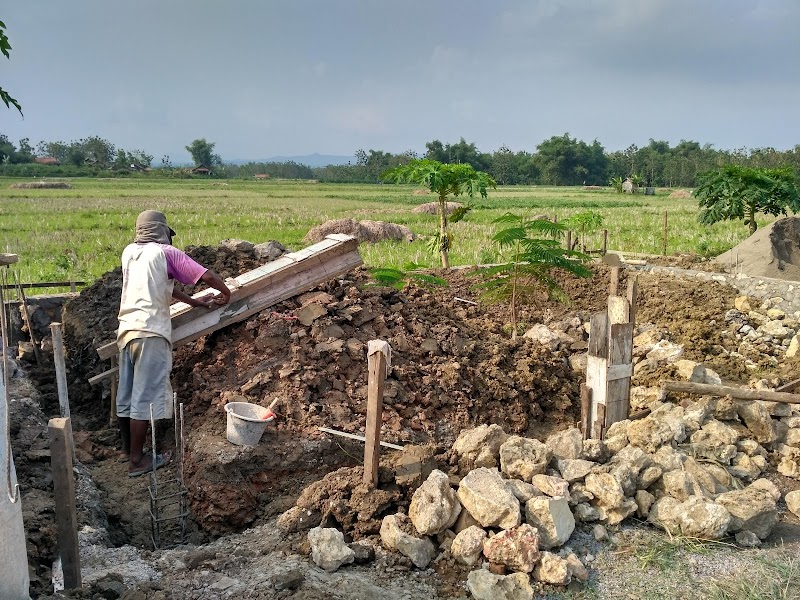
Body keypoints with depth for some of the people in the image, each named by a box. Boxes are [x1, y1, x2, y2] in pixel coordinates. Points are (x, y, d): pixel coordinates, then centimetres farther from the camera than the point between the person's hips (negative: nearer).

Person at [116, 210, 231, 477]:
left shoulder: (129, 252, 16)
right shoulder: (166, 252, -3)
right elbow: (207, 276, -8)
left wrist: (194, 302, 25)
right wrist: (226, 292, 11)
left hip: (126, 329, 7)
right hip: (150, 332, -7)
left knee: (126, 393, 16)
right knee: (145, 396, -2)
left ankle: (127, 449, 30)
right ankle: (137, 461, 4)